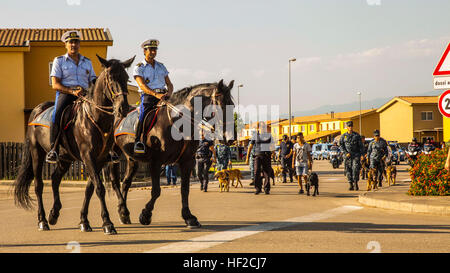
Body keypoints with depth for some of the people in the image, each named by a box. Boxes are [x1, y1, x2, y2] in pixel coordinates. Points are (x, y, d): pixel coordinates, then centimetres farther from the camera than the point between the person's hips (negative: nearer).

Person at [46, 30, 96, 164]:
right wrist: (72, 92, -16)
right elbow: (55, 85, -1)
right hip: (64, 93, -3)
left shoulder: (87, 62, 19)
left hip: (84, 94, 3)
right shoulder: (59, 61, 9)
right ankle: (53, 150, -28)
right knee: (57, 115, -33)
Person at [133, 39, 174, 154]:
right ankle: (138, 142, -31)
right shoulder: (139, 68, 5)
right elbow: (142, 85, -10)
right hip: (148, 95, -4)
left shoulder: (161, 66, 21)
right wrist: (155, 94, -24)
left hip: (163, 95, 5)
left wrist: (169, 93, -5)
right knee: (144, 113, -31)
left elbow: (169, 84, 19)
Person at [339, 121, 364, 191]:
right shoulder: (343, 136, 7)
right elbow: (341, 146, 5)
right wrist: (346, 153, -9)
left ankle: (356, 183, -11)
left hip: (356, 155, -1)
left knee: (355, 169, -14)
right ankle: (351, 185, 6)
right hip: (347, 156, 1)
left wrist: (362, 154, -3)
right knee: (348, 170, 1)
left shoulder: (357, 135, 6)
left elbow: (361, 146, 6)